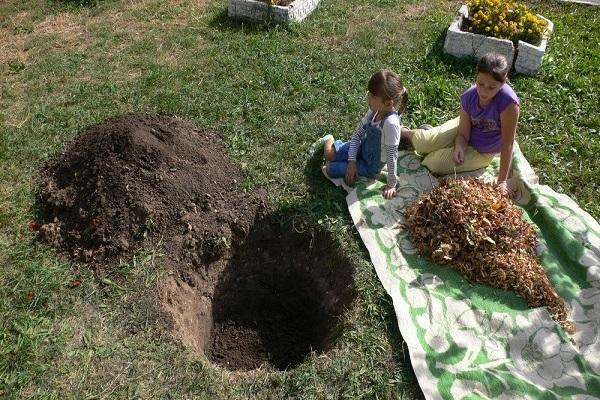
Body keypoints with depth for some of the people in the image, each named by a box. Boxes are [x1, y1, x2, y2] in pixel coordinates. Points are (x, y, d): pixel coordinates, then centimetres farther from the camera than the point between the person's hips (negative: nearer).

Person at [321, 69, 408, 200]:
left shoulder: (391, 122, -38)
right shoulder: (374, 110, -16)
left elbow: (392, 156, -30)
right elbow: (358, 134, -5)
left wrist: (391, 185, -22)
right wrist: (352, 160, -13)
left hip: (370, 166, -5)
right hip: (363, 148, 5)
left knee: (330, 169, -7)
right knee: (329, 154, -1)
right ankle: (330, 140, 31)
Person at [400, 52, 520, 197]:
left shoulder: (509, 102, -36)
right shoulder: (468, 97, -24)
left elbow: (507, 143, -30)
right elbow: (463, 134, -16)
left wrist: (502, 181, -26)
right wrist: (459, 148, -39)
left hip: (482, 151, -2)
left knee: (435, 164, -14)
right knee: (422, 143, -15)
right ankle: (405, 132, 21)